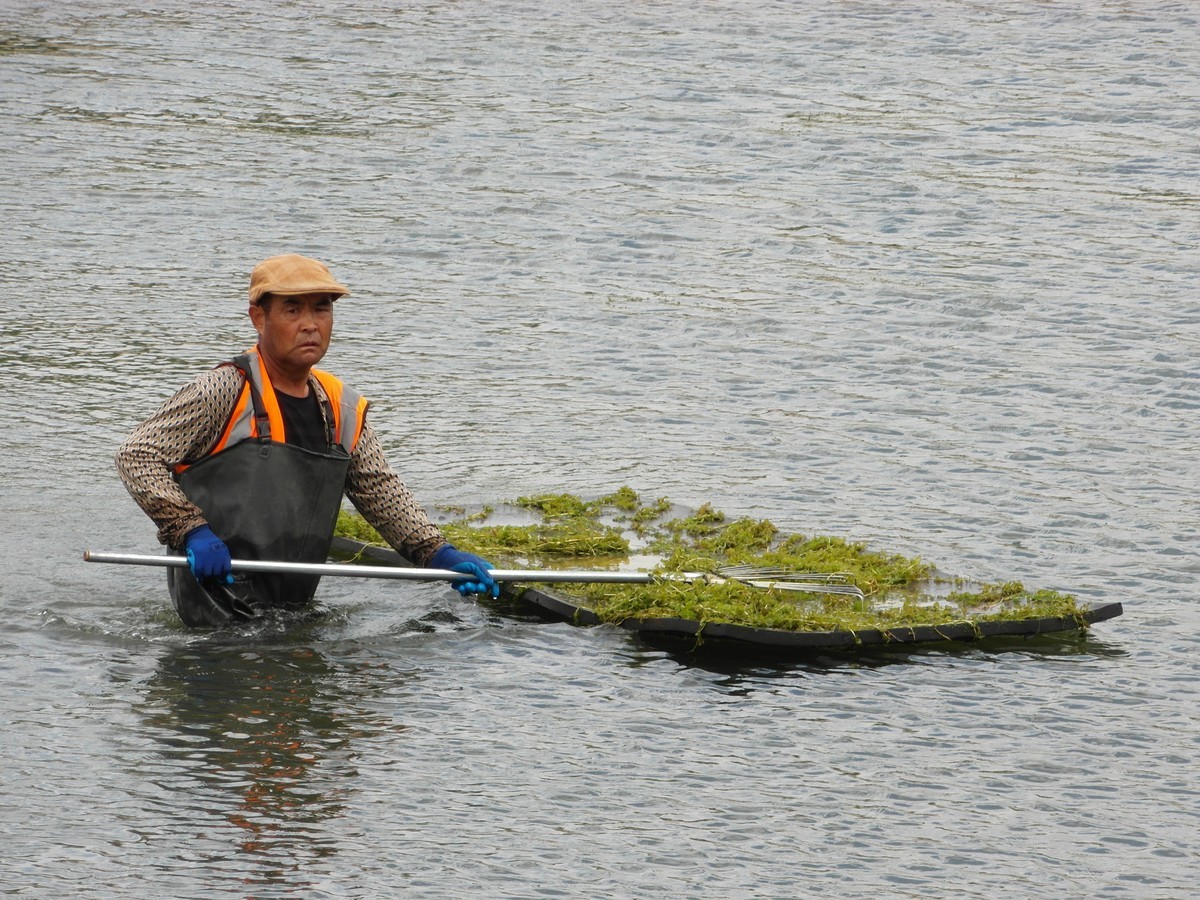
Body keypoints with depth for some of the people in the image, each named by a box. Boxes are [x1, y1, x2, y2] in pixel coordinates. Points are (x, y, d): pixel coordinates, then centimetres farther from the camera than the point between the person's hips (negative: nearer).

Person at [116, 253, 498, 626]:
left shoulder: (343, 411, 13)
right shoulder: (226, 391, -8)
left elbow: (383, 492, 22)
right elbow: (136, 456, -9)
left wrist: (438, 553, 9)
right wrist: (191, 529, -21)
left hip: (294, 608, 8)